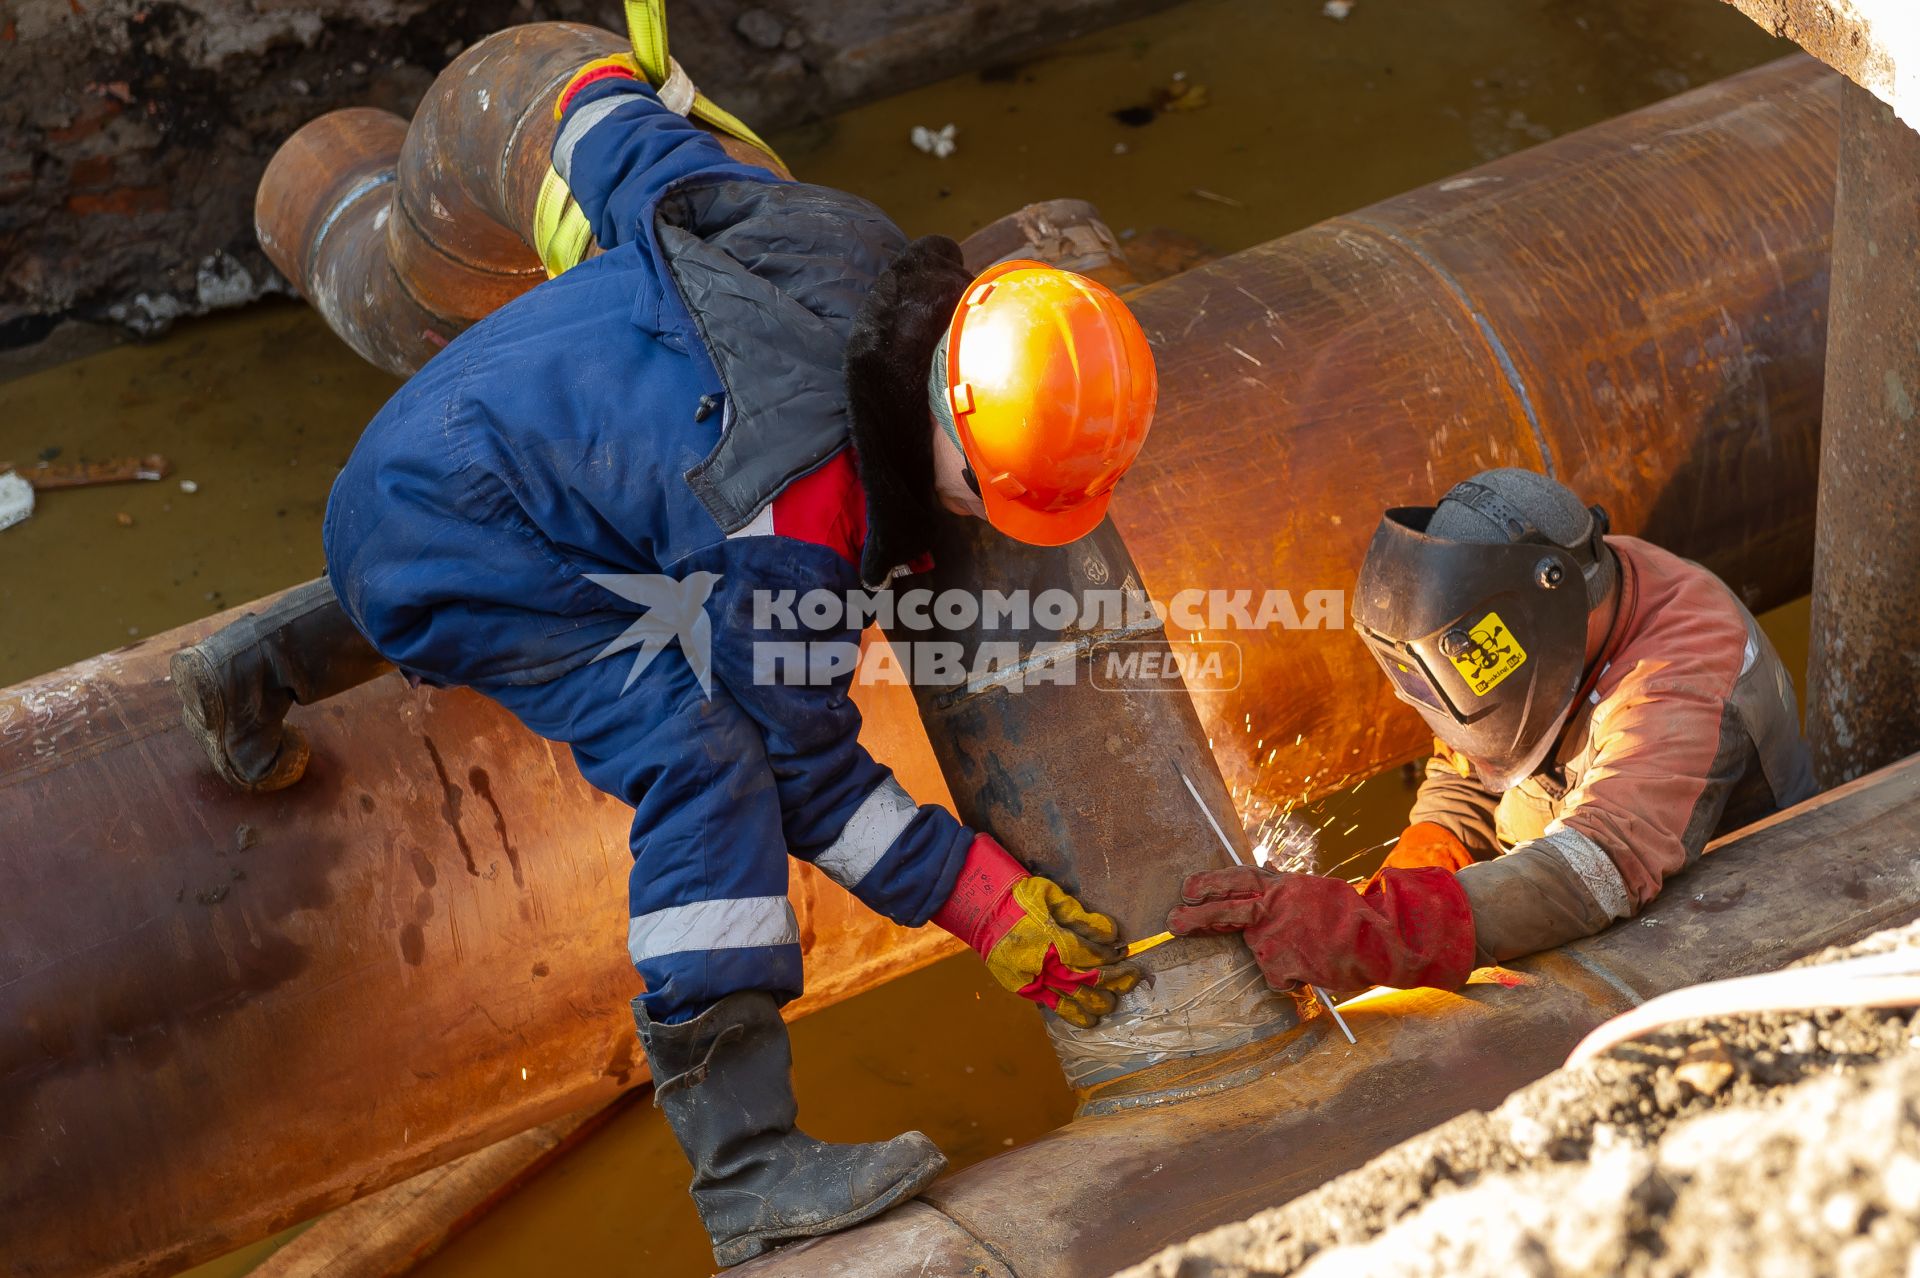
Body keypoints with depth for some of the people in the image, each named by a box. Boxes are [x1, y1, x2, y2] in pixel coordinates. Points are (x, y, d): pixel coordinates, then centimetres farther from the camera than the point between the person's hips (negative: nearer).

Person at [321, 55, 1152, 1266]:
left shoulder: (854, 249, -10)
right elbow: (801, 763, -22)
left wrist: (612, 93, 30)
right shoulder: (796, 517, -32)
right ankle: (748, 1170, -30)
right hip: (449, 549, -10)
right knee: (704, 756, -25)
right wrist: (992, 906, -19)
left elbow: (633, 158, 5)